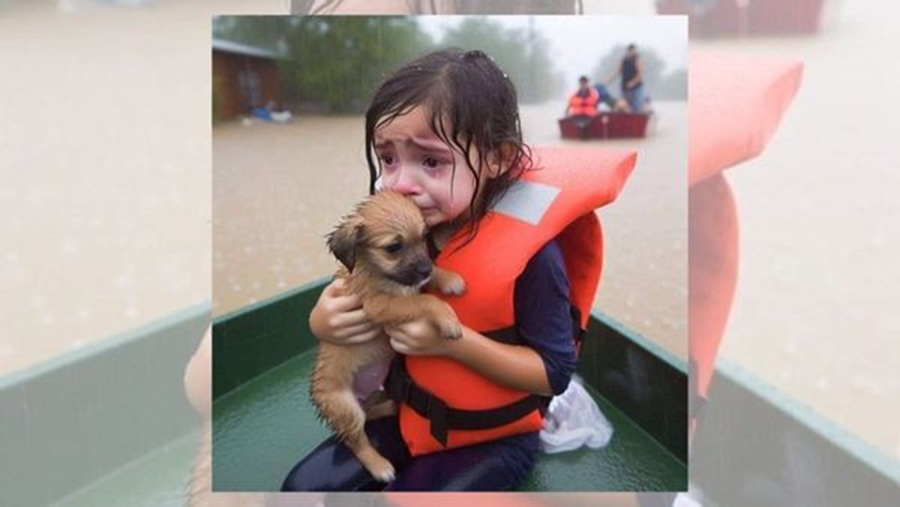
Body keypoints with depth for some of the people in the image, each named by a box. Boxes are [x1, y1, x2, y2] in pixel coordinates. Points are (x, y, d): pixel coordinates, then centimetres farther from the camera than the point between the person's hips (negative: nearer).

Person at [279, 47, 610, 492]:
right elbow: (358, 303, 1)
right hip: (412, 415, 5)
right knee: (303, 485, 2)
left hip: (494, 436, -5)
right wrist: (323, 322, -23)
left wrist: (454, 340, -32)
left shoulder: (530, 252, -27)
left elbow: (556, 372, -21)